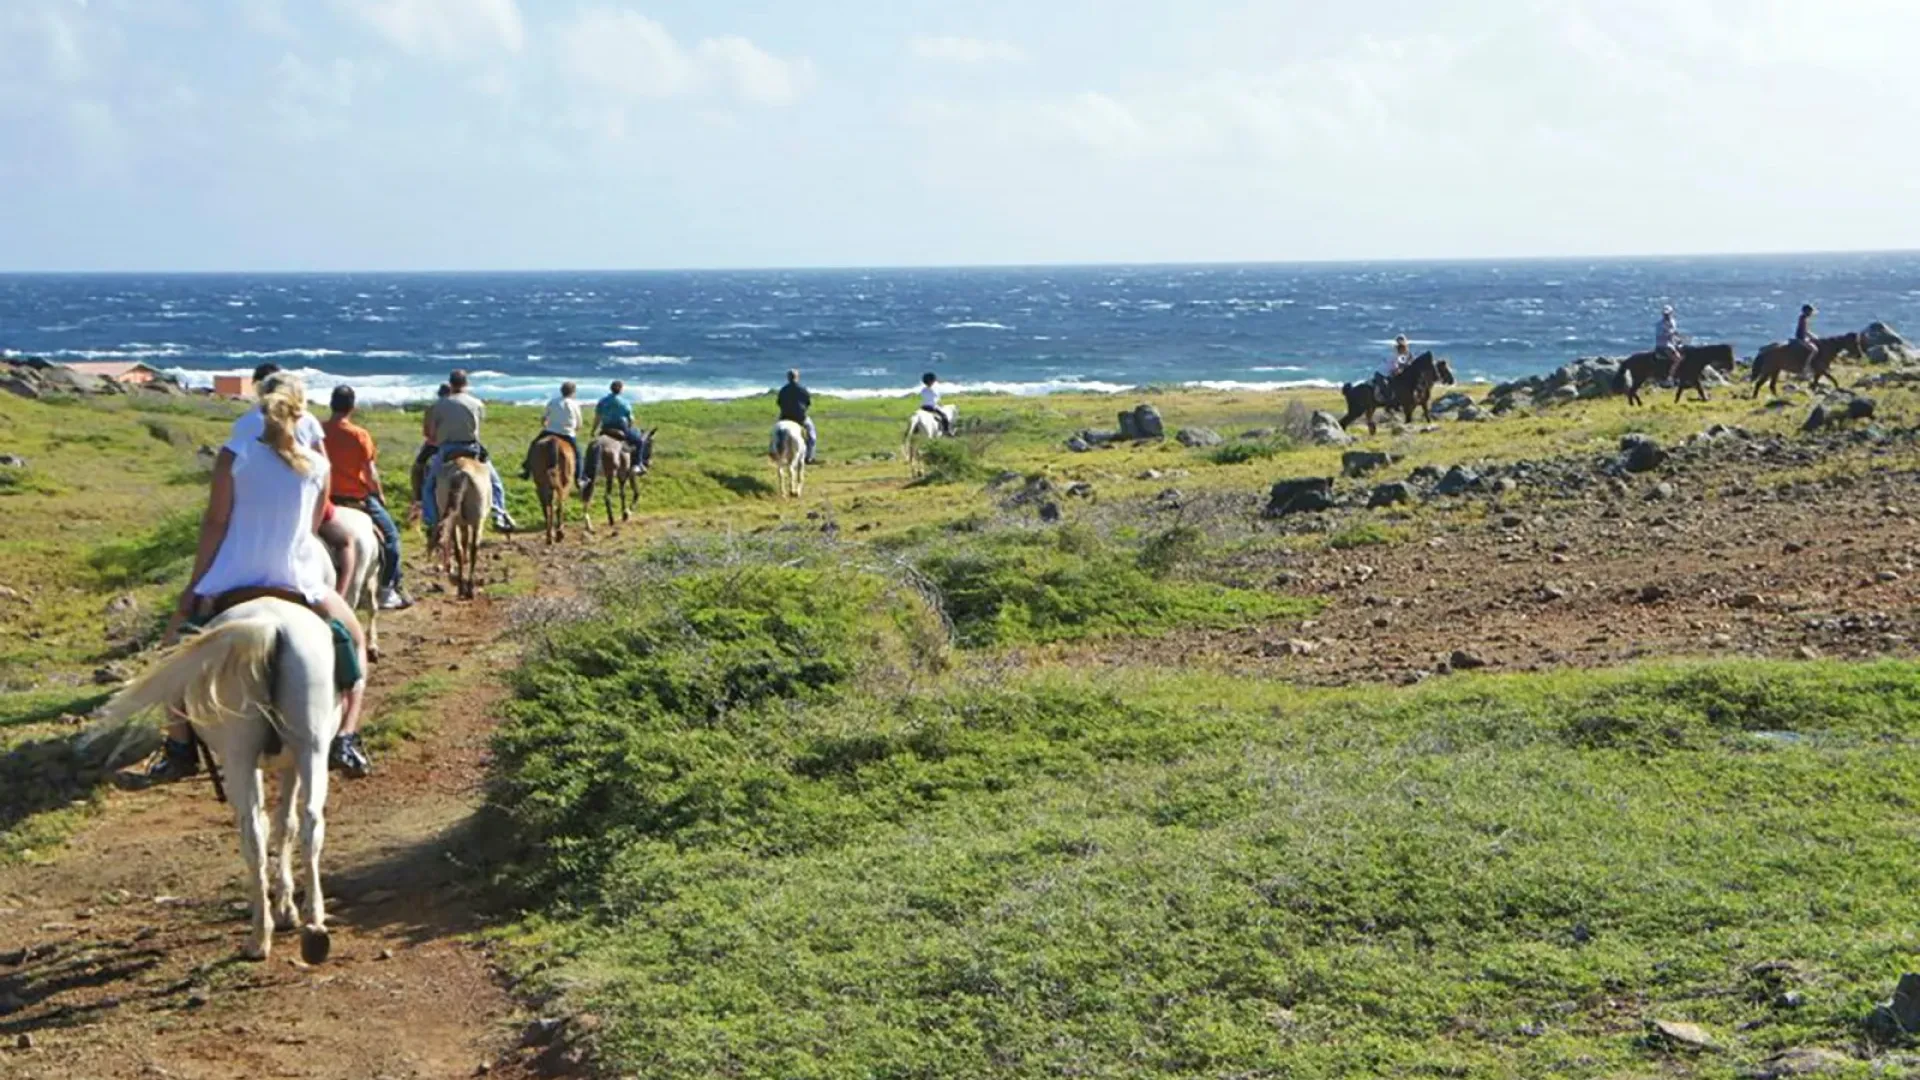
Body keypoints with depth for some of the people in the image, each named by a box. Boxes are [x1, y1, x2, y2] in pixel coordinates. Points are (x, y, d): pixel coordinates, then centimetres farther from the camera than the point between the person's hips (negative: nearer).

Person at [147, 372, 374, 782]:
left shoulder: (234, 455, -7)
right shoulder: (318, 465, -2)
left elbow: (215, 522, -6)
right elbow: (313, 527, 7)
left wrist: (196, 583, 2)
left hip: (235, 578, -1)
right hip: (299, 580, 1)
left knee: (177, 639, 25)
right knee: (355, 640, 26)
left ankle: (178, 748, 19)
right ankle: (345, 740, 11)